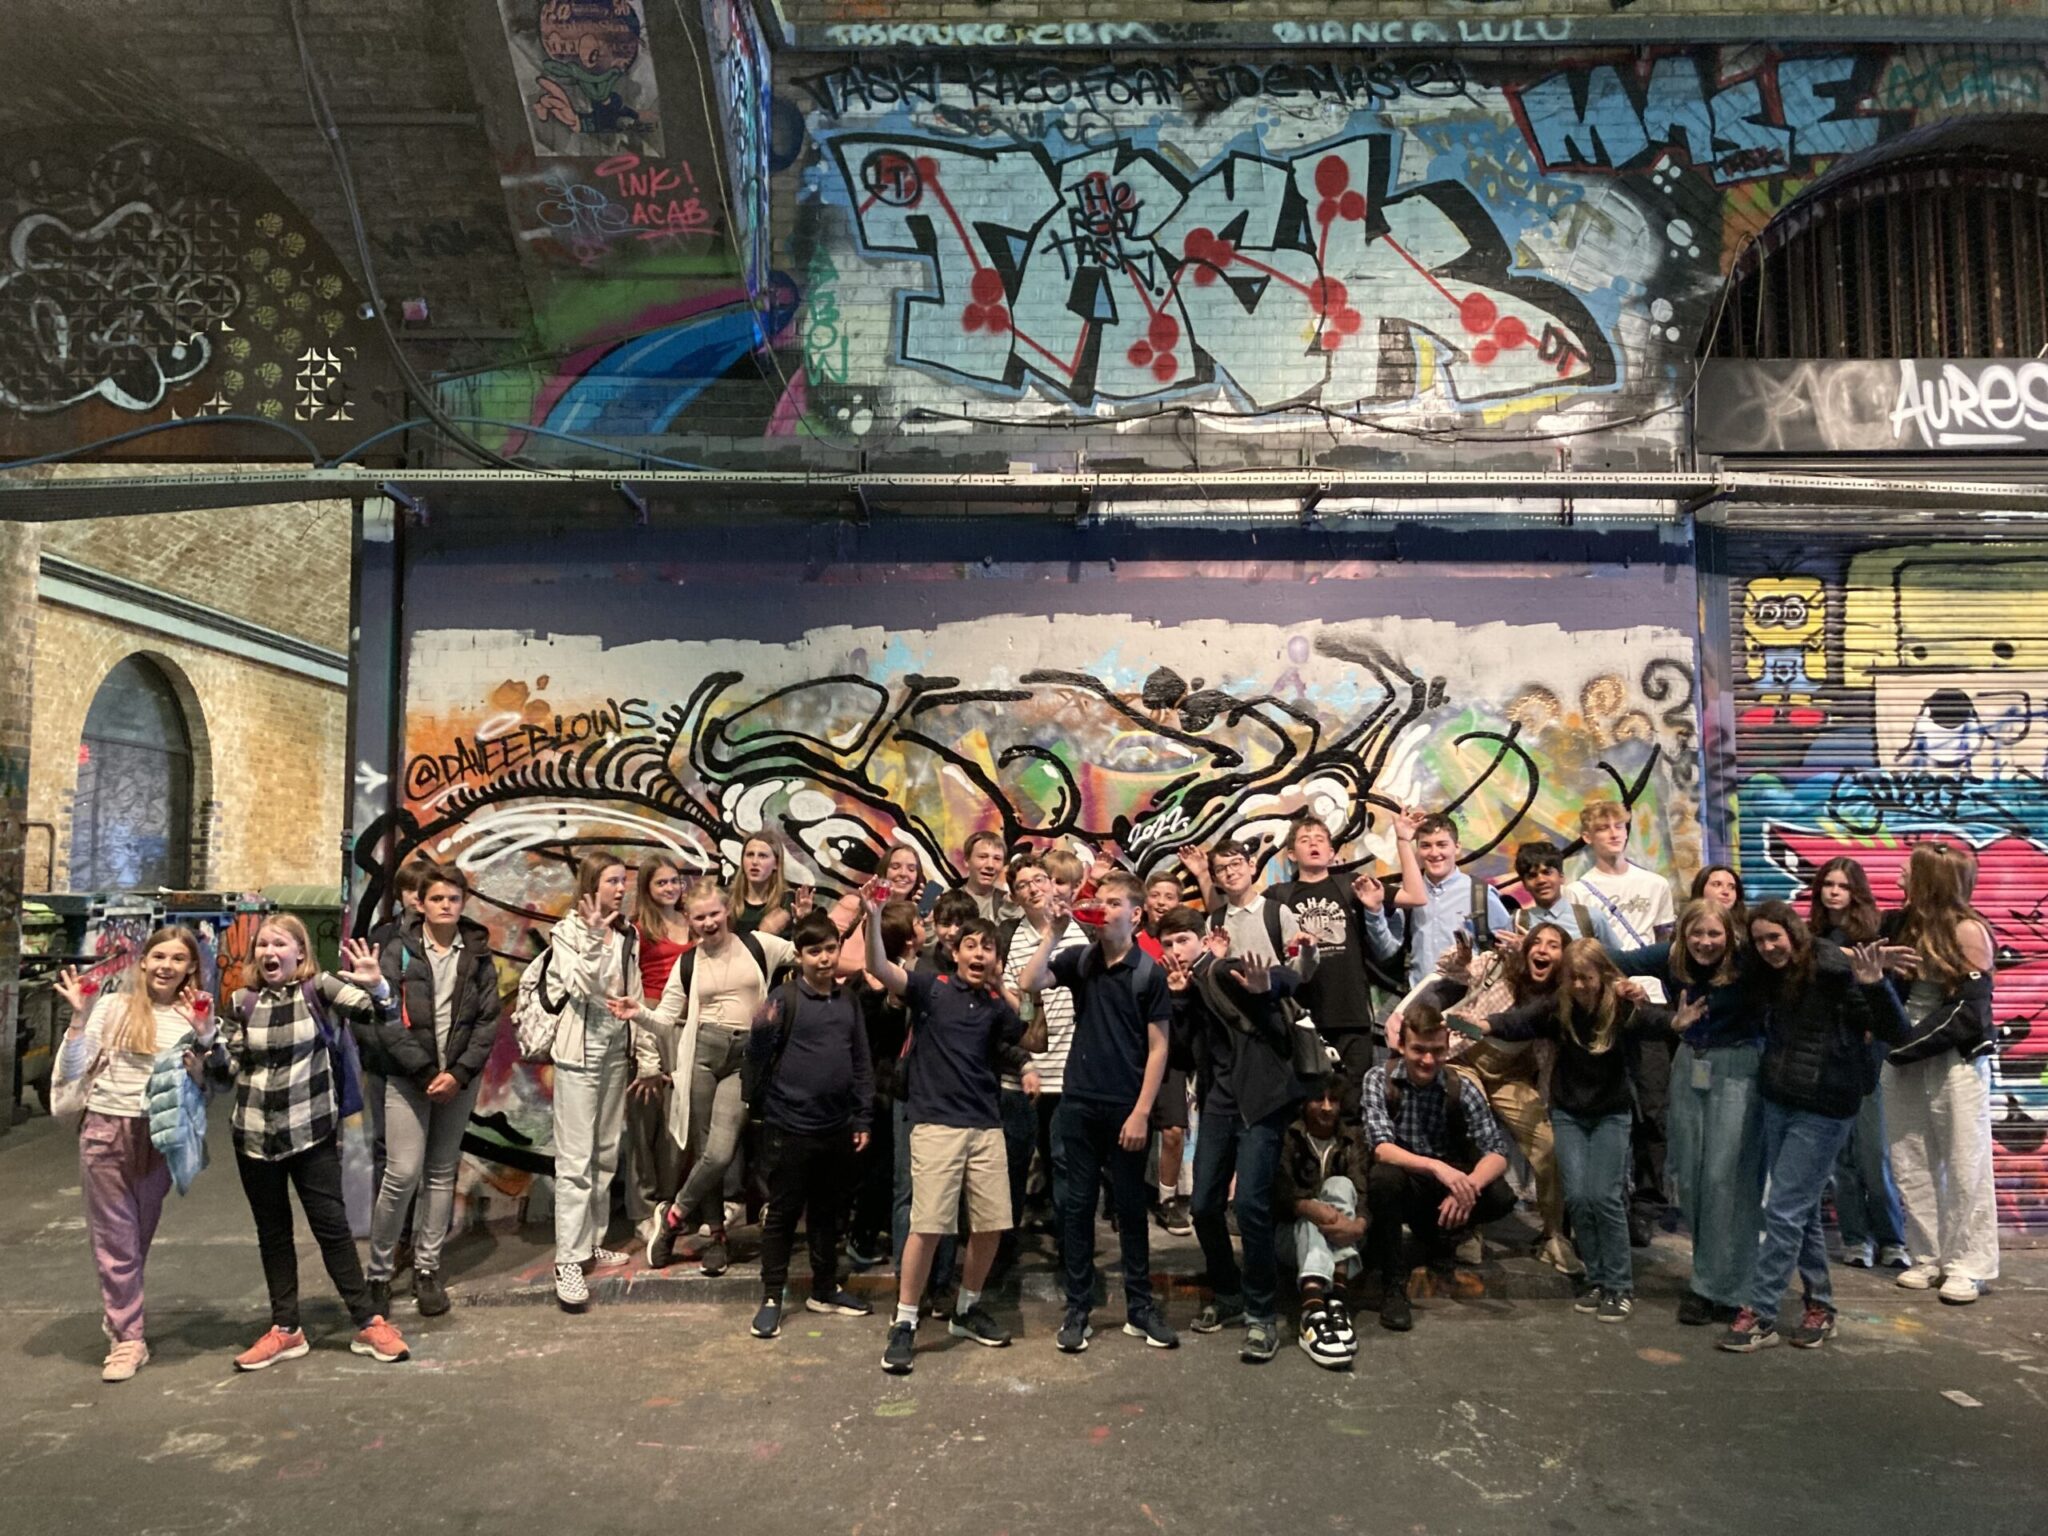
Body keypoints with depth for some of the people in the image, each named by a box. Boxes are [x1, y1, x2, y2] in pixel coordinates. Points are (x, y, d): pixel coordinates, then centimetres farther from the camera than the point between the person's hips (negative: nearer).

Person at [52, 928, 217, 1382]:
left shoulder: (194, 1016, 2)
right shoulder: (111, 1007, -2)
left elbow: (205, 1084, -3)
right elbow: (70, 1072, -4)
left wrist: (204, 1037, -16)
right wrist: (78, 1017, -13)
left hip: (158, 1137, 1)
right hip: (105, 1131, -1)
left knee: (139, 1237, 13)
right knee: (114, 1239, 3)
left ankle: (120, 1315, 33)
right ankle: (128, 1339, 12)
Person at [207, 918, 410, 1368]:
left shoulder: (319, 988, -7)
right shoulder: (241, 1003, 1)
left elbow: (380, 1012, -16)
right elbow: (228, 1072, 5)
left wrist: (376, 986, -36)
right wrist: (210, 1047, -14)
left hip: (313, 1132, -3)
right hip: (255, 1136, 3)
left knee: (332, 1225, 0)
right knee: (272, 1232, 13)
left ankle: (368, 1323, 9)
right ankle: (284, 1329, 24)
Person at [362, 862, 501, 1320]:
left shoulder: (478, 954, 4)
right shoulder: (399, 951, -3)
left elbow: (488, 1020, 1)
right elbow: (385, 1020, -9)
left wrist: (459, 1073, -9)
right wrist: (425, 1071, -14)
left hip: (460, 1076, 3)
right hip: (408, 1076, -2)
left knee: (442, 1173, 8)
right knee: (403, 1173, -8)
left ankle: (427, 1268, 19)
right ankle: (378, 1272, 9)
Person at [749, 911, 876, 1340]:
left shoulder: (848, 1000, 6)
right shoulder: (784, 998, -10)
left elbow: (861, 1061, 11)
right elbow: (758, 1058, -12)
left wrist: (862, 1118, 11)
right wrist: (762, 1030, -33)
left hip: (836, 1127, 5)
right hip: (790, 1126, -5)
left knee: (827, 1212, 18)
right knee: (783, 1213, 5)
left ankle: (825, 1290, 32)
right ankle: (771, 1298, 18)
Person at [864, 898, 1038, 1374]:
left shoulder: (997, 1005, 8)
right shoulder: (931, 987, -3)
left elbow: (1022, 1044, 22)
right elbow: (878, 967, -18)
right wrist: (873, 915, -32)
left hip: (986, 1126, 5)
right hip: (935, 1124, -4)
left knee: (992, 1224, 7)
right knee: (928, 1225, -8)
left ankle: (967, 1310, 29)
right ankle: (904, 1324, 7)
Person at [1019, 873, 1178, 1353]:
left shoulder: (1149, 971, -5)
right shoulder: (1079, 960, 2)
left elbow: (1158, 1048, -5)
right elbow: (1028, 983, -13)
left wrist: (1141, 1112, -9)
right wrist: (1055, 930, -15)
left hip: (1126, 1108, -2)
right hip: (1079, 1102, 2)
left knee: (1131, 1207, 10)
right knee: (1078, 1205, 8)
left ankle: (1140, 1307, 22)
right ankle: (1077, 1309, 18)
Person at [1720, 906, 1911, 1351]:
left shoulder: (1836, 971, -16)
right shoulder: (1772, 979, 7)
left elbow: (1895, 1031, -19)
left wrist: (1875, 987, -35)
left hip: (1822, 1109, -7)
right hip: (1778, 1102, 7)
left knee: (1784, 1211, -5)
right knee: (1803, 1210, 15)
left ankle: (1760, 1316, 3)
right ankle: (1820, 1306, 29)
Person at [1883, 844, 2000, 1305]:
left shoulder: (1967, 930, -9)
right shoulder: (1905, 925, 9)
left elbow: (1970, 1008, -13)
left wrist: (1908, 1044, -16)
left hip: (1956, 1061, -6)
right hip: (1906, 1059, 6)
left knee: (1964, 1165, 1)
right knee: (1910, 1164, 7)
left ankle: (1968, 1265, 8)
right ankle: (1929, 1258, 16)